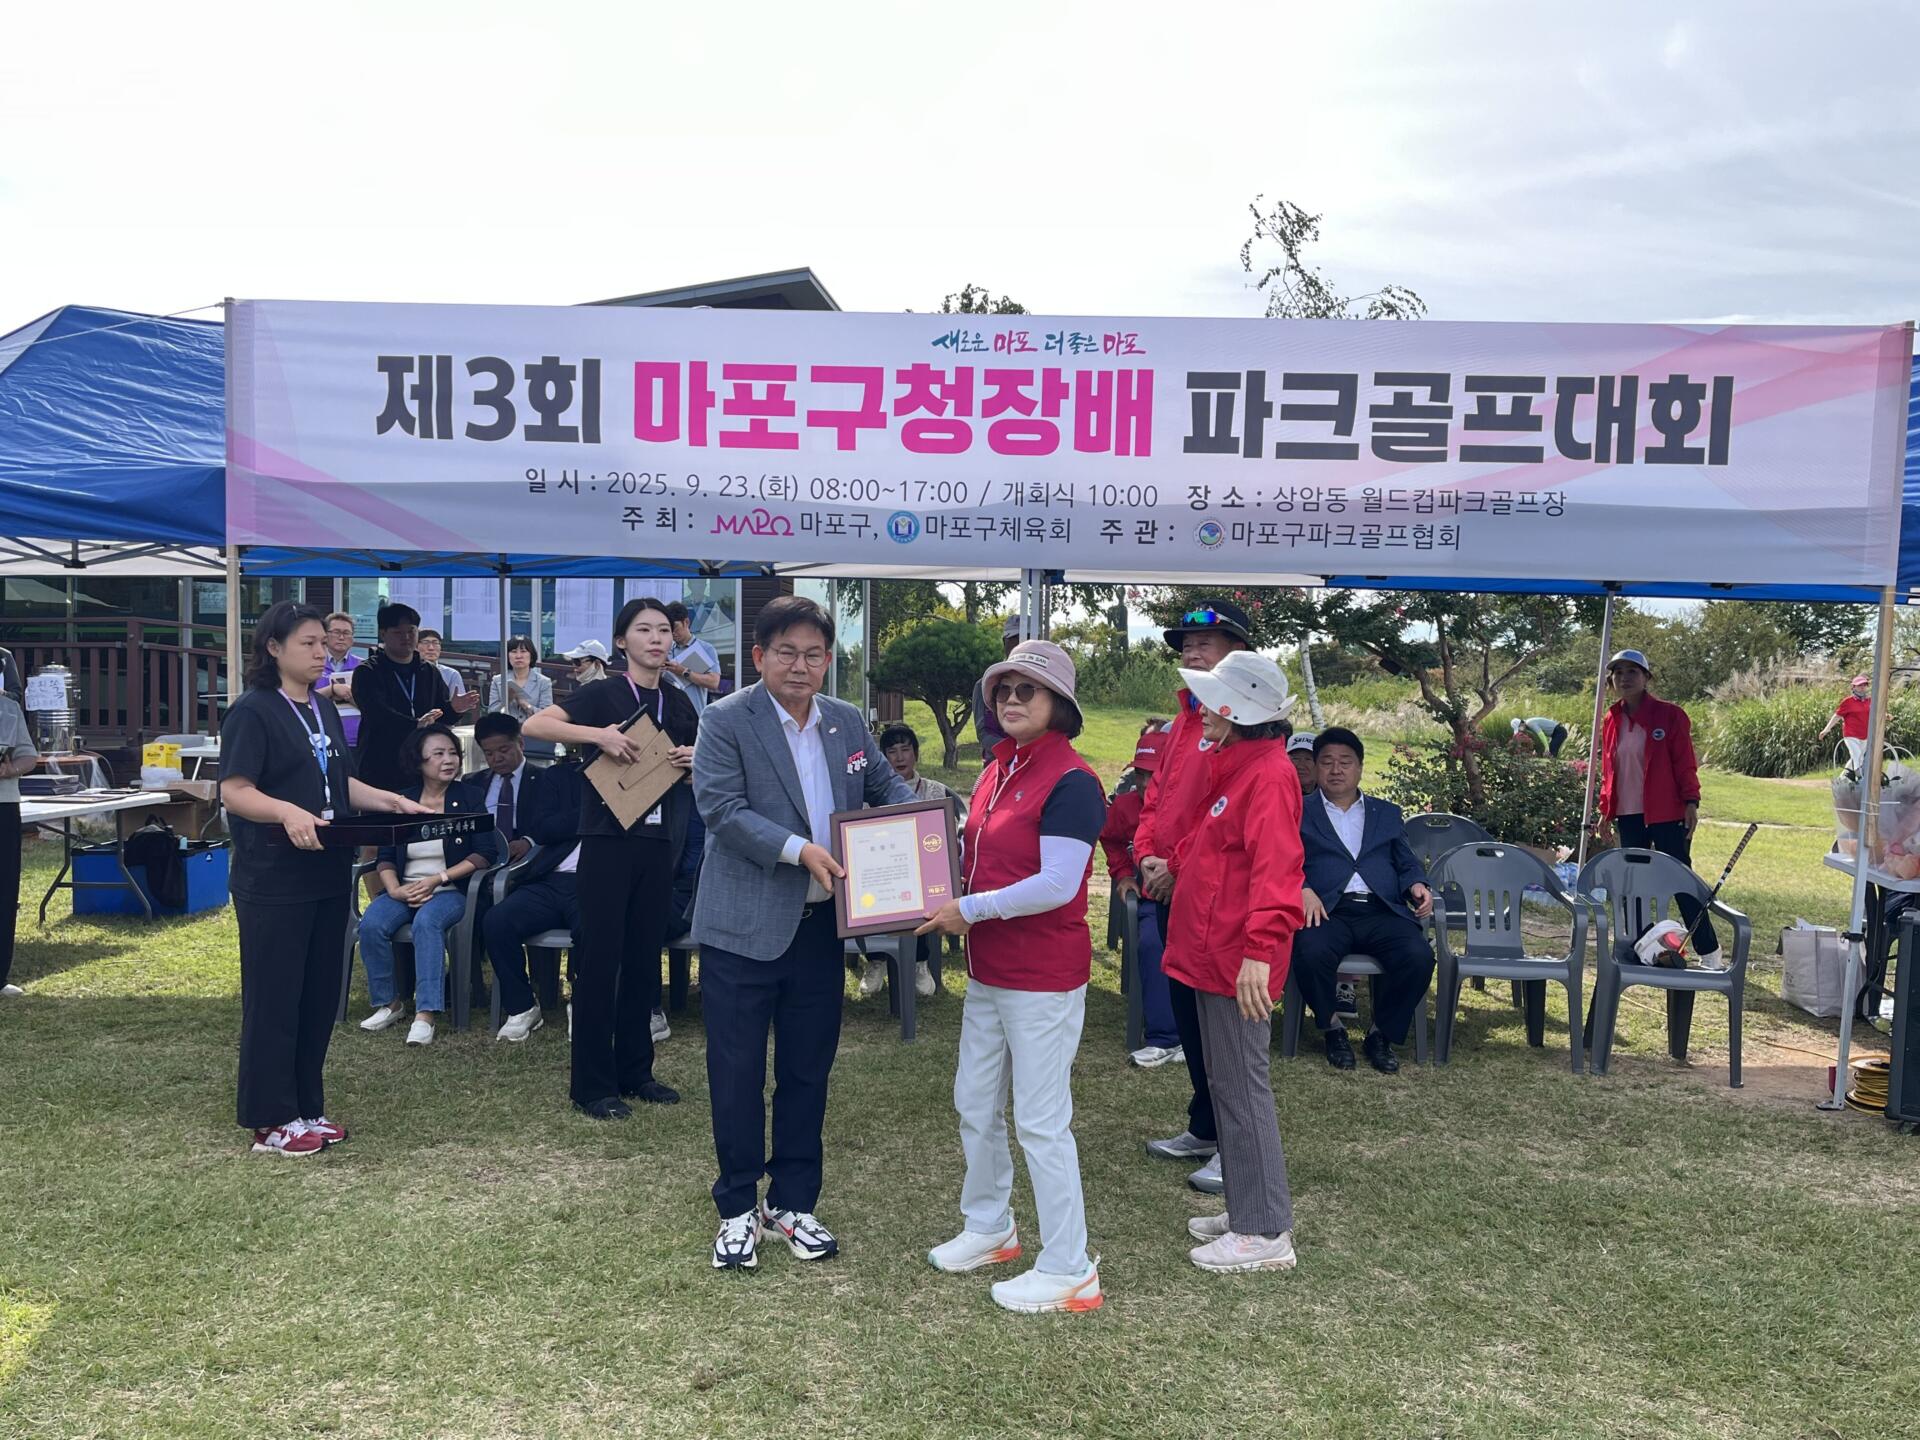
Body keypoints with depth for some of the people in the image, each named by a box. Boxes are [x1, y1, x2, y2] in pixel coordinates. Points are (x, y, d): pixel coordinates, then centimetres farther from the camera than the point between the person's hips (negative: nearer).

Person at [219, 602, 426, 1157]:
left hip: (328, 876, 8)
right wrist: (287, 813, -33)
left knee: (320, 995, 12)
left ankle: (305, 1106, 23)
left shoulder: (325, 709, 14)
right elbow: (234, 792, -16)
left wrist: (391, 801, 5)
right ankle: (269, 1121, 10)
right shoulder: (253, 711, -9)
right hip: (273, 882, -8)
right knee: (273, 999, 0)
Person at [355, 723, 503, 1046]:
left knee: (427, 922, -35)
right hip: (405, 891, 3)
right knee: (371, 924, -26)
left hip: (451, 890, -3)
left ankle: (425, 1014, -37)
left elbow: (485, 853, -5)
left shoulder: (469, 798, 2)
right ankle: (390, 1004, -9)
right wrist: (394, 889, -12)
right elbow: (385, 856, 9)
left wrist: (438, 879, -12)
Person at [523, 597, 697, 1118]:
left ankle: (635, 1072, 22)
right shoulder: (604, 694, -6)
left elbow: (699, 775, 21)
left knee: (644, 958, 11)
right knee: (599, 959, -1)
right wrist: (598, 734, -25)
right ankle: (593, 1085, 7)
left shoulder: (679, 704, 11)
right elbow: (533, 726, -16)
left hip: (658, 841, 6)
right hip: (608, 838, -5)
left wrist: (696, 760, -2)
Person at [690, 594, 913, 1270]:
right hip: (743, 928, -5)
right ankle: (737, 1208, 24)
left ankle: (792, 1202, 31)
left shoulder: (848, 722, 8)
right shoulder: (726, 720, -8)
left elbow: (887, 786, 16)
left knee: (808, 1071, 15)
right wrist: (799, 849, -25)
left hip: (820, 926, 5)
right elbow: (721, 807, -17)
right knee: (737, 1074, 6)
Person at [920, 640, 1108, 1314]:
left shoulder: (1070, 781, -19)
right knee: (975, 1103, 20)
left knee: (1041, 1122, -1)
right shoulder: (997, 769, 9)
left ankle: (1069, 1270, 13)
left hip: (1043, 977, -9)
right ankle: (989, 1227, 40)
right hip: (988, 968, 9)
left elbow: (1056, 885, -25)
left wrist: (969, 911, -19)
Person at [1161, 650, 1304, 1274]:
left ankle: (1266, 1232, 8)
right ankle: (1246, 1208, 28)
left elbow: (1274, 870, -27)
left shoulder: (1269, 776, -17)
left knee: (1243, 1087, -2)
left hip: (1238, 963, -10)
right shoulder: (1237, 768, 15)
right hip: (1214, 955, 10)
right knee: (1226, 1083, 17)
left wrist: (1258, 950, -33)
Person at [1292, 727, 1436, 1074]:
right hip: (1328, 910, -2)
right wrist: (1303, 890, -17)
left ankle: (1382, 1034, -4)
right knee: (1311, 952, -35)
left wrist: (1417, 886, -5)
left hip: (1382, 911, 2)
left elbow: (1408, 864, 18)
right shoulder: (1298, 813, 17)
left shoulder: (1388, 814, 26)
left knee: (1419, 956, -28)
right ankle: (1332, 1027, -6)